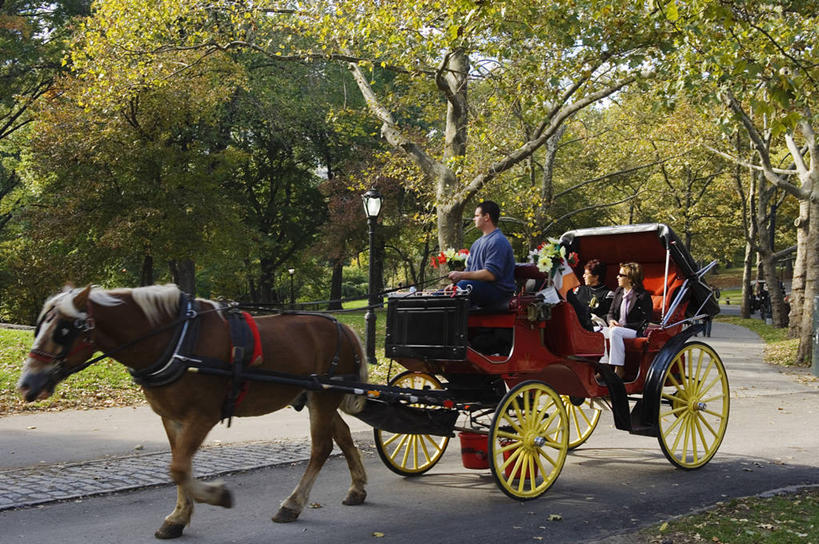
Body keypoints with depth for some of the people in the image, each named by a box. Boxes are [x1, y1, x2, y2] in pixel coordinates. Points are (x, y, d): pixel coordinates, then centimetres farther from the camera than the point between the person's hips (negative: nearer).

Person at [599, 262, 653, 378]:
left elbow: (645, 322, -13)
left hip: (636, 332, -7)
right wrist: (611, 321, -6)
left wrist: (623, 326, -18)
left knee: (614, 332, -34)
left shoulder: (643, 296, -9)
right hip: (618, 327, 7)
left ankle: (619, 370, -31)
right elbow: (611, 312, 19)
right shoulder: (618, 291, 13)